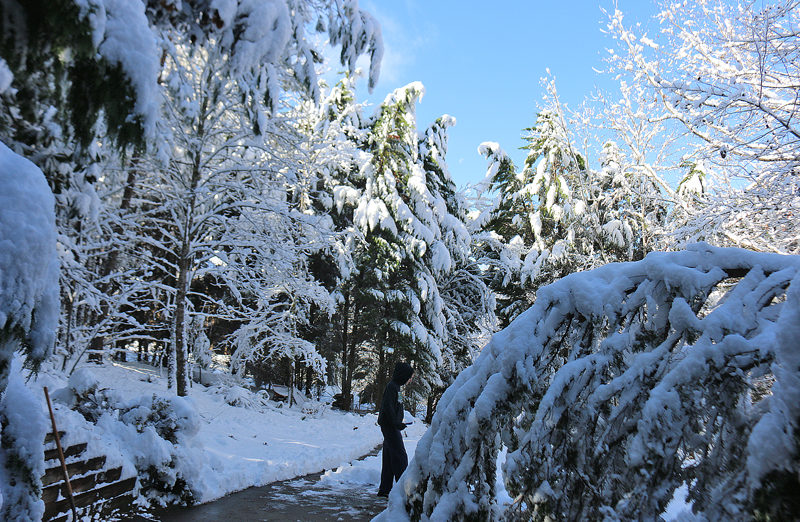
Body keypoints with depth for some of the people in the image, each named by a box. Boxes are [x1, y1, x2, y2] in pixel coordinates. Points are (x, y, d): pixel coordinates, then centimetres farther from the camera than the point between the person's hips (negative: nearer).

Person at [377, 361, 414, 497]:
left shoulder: (395, 386, 16)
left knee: (389, 458, 11)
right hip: (390, 426, -10)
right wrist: (397, 423, -21)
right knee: (400, 456, -8)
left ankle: (384, 489, 16)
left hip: (390, 426, 10)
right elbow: (388, 407, -22)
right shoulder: (392, 387, -14)